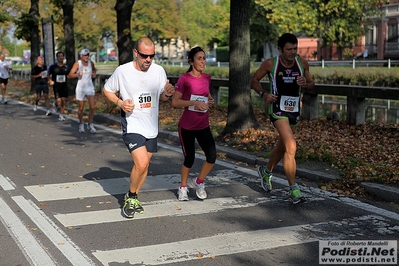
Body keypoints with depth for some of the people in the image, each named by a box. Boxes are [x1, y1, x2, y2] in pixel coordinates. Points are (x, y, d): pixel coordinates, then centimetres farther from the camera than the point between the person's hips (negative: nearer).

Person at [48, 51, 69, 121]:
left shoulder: (66, 67, 6)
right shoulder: (53, 66, -2)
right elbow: (49, 75, 9)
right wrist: (50, 81, -8)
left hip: (64, 86, 3)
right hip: (56, 86, -3)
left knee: (64, 101, 0)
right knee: (59, 102, -12)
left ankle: (61, 115, 14)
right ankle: (55, 104, 25)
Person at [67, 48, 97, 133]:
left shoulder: (91, 63, 2)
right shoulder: (77, 63, -9)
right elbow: (69, 75, -15)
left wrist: (94, 74, 7)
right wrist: (77, 74, -32)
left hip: (90, 87, 2)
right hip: (80, 88, -2)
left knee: (92, 107, -7)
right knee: (81, 107, 8)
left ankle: (90, 124, 9)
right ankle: (81, 124, 25)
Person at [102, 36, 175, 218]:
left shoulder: (159, 71, -1)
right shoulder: (122, 71, -11)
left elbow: (162, 97, 11)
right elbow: (106, 90, 2)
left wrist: (167, 94, -13)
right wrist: (120, 102, -16)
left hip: (151, 127, 5)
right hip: (131, 126, -5)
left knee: (144, 165, 14)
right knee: (141, 164, -19)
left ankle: (132, 198, 35)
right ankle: (131, 196, 7)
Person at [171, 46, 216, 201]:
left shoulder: (207, 78, 5)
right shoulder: (184, 79, -11)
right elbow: (175, 102, -14)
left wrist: (209, 100, 2)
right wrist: (195, 103, -24)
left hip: (203, 126, 5)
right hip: (187, 126, -4)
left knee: (212, 157, -7)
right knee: (189, 159, 2)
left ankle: (199, 182, 19)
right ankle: (183, 187, 28)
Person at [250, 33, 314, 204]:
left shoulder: (302, 63, 0)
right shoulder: (270, 64, -9)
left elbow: (311, 84, 10)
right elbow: (254, 80, 2)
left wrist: (305, 84, -14)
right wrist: (263, 94, -15)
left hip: (295, 110, 5)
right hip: (278, 109, -5)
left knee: (282, 147, 21)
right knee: (291, 147, -20)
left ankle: (266, 171, 49)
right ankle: (293, 190, -14)